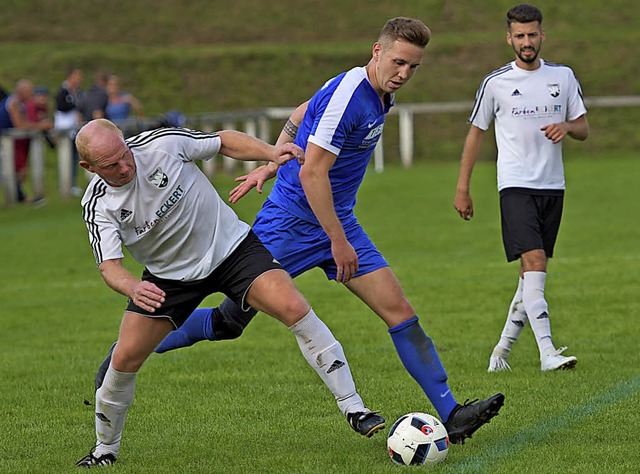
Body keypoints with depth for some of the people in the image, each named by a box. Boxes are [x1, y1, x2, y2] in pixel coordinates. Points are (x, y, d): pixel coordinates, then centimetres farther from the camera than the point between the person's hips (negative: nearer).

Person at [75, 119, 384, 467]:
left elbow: (225, 141, -6)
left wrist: (272, 153, -22)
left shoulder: (162, 144, -21)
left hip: (230, 246, -1)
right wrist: (133, 288, -47)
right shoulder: (97, 206, -18)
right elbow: (109, 267, -23)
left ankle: (354, 409, -14)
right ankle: (105, 449, 17)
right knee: (125, 358, -8)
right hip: (168, 277, 1)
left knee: (293, 308, -22)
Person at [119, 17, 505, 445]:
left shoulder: (378, 96, 7)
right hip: (290, 223, -8)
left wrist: (271, 165, 24)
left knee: (399, 312, -3)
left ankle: (451, 414, -4)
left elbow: (301, 115, 21)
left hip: (337, 223, 8)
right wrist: (338, 242, -21)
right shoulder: (346, 95, -22)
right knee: (227, 321, -2)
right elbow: (311, 173, -24)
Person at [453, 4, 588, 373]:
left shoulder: (563, 77, 8)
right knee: (534, 265, -18)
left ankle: (504, 348, 21)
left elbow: (584, 129, 13)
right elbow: (476, 133, 7)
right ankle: (547, 353, -24)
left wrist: (566, 126, -11)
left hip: (553, 187, 4)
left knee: (533, 274, 8)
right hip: (516, 186, -4)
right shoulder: (496, 83, -1)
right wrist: (463, 188, 5)